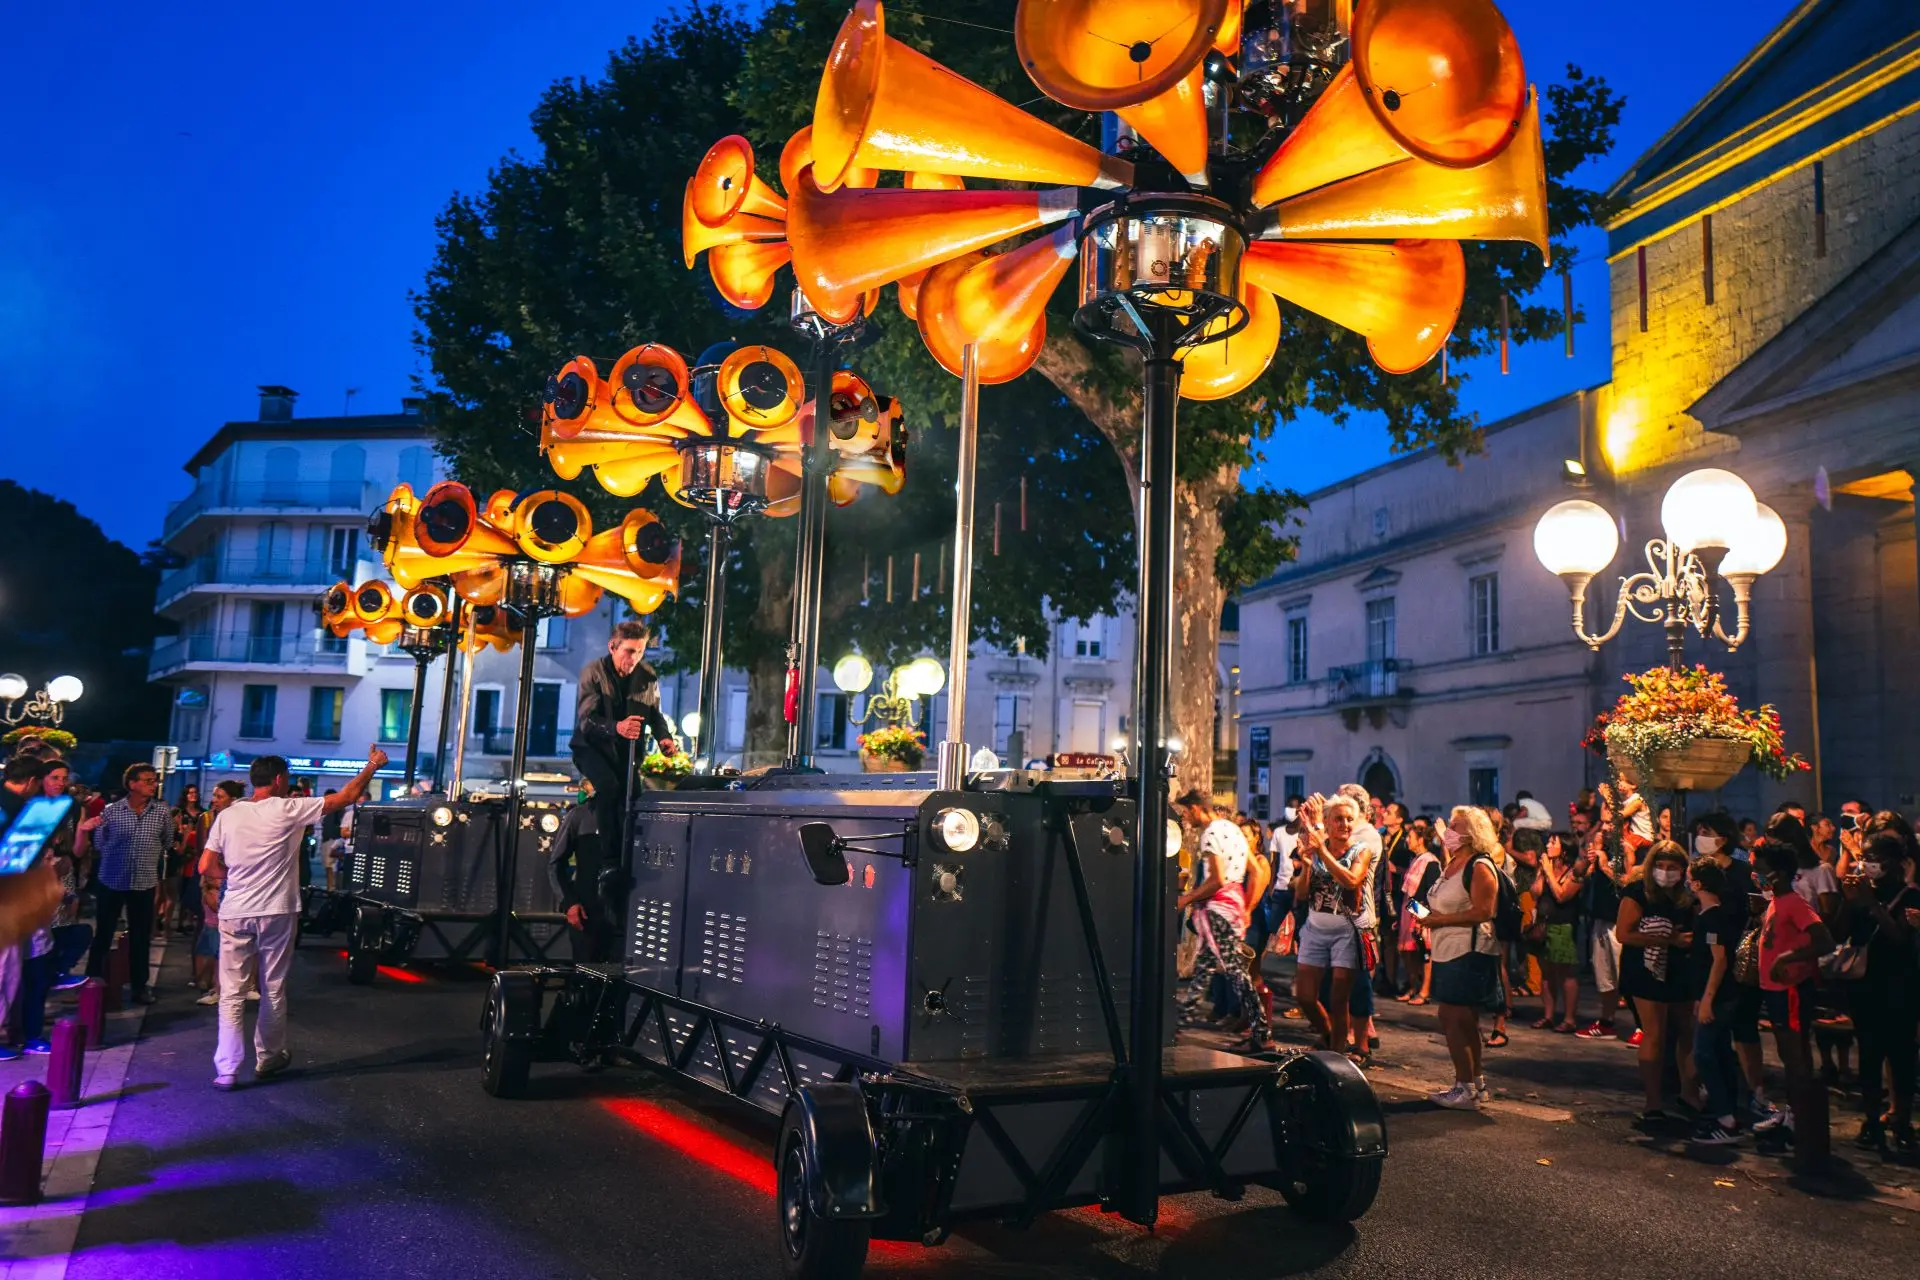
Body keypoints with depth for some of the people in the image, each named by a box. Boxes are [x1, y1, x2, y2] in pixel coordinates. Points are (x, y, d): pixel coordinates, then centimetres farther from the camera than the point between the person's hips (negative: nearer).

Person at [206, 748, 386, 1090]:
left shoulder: (228, 815, 2)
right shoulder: (288, 810, -7)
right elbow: (346, 797, -3)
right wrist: (372, 765, 10)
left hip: (234, 914, 2)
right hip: (275, 913, -2)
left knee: (231, 993, 4)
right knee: (273, 990, 12)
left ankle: (227, 1070, 2)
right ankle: (268, 1058, 24)